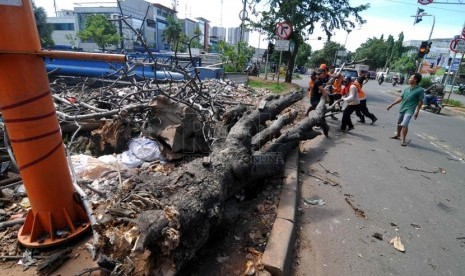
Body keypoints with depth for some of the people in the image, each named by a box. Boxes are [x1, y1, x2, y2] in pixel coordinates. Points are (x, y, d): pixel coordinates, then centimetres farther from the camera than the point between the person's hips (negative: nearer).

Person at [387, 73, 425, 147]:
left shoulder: (420, 90, -11)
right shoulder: (407, 88, 5)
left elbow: (420, 102, -8)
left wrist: (417, 112, -10)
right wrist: (392, 104, 8)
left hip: (409, 110, -6)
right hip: (402, 108, 6)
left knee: (404, 125, -17)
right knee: (399, 123, 19)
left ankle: (403, 140, -9)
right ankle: (398, 135, 38)